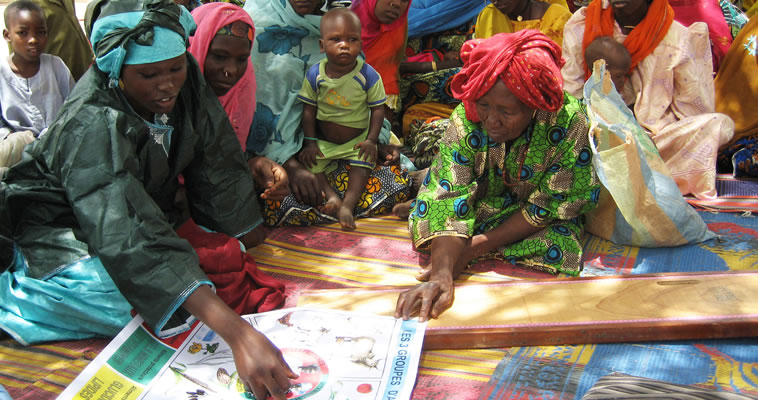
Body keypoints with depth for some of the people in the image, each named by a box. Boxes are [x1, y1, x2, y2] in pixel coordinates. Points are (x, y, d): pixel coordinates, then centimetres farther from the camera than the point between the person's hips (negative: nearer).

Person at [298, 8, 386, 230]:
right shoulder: (315, 74, -13)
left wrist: (371, 139, -16)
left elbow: (377, 108, -9)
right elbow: (309, 109, -5)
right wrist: (310, 142, -8)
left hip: (357, 139, -2)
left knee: (363, 162, -24)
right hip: (323, 139, 2)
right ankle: (331, 196, -17)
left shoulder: (368, 75, -17)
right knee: (308, 160, -16)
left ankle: (348, 204, -24)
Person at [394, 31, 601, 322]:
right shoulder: (465, 120, -27)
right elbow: (450, 198, -32)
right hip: (484, 199, 2)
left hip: (541, 218, -1)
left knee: (561, 248, -31)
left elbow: (550, 205, -24)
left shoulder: (569, 123, -31)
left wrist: (478, 246, -29)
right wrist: (442, 275, -48)